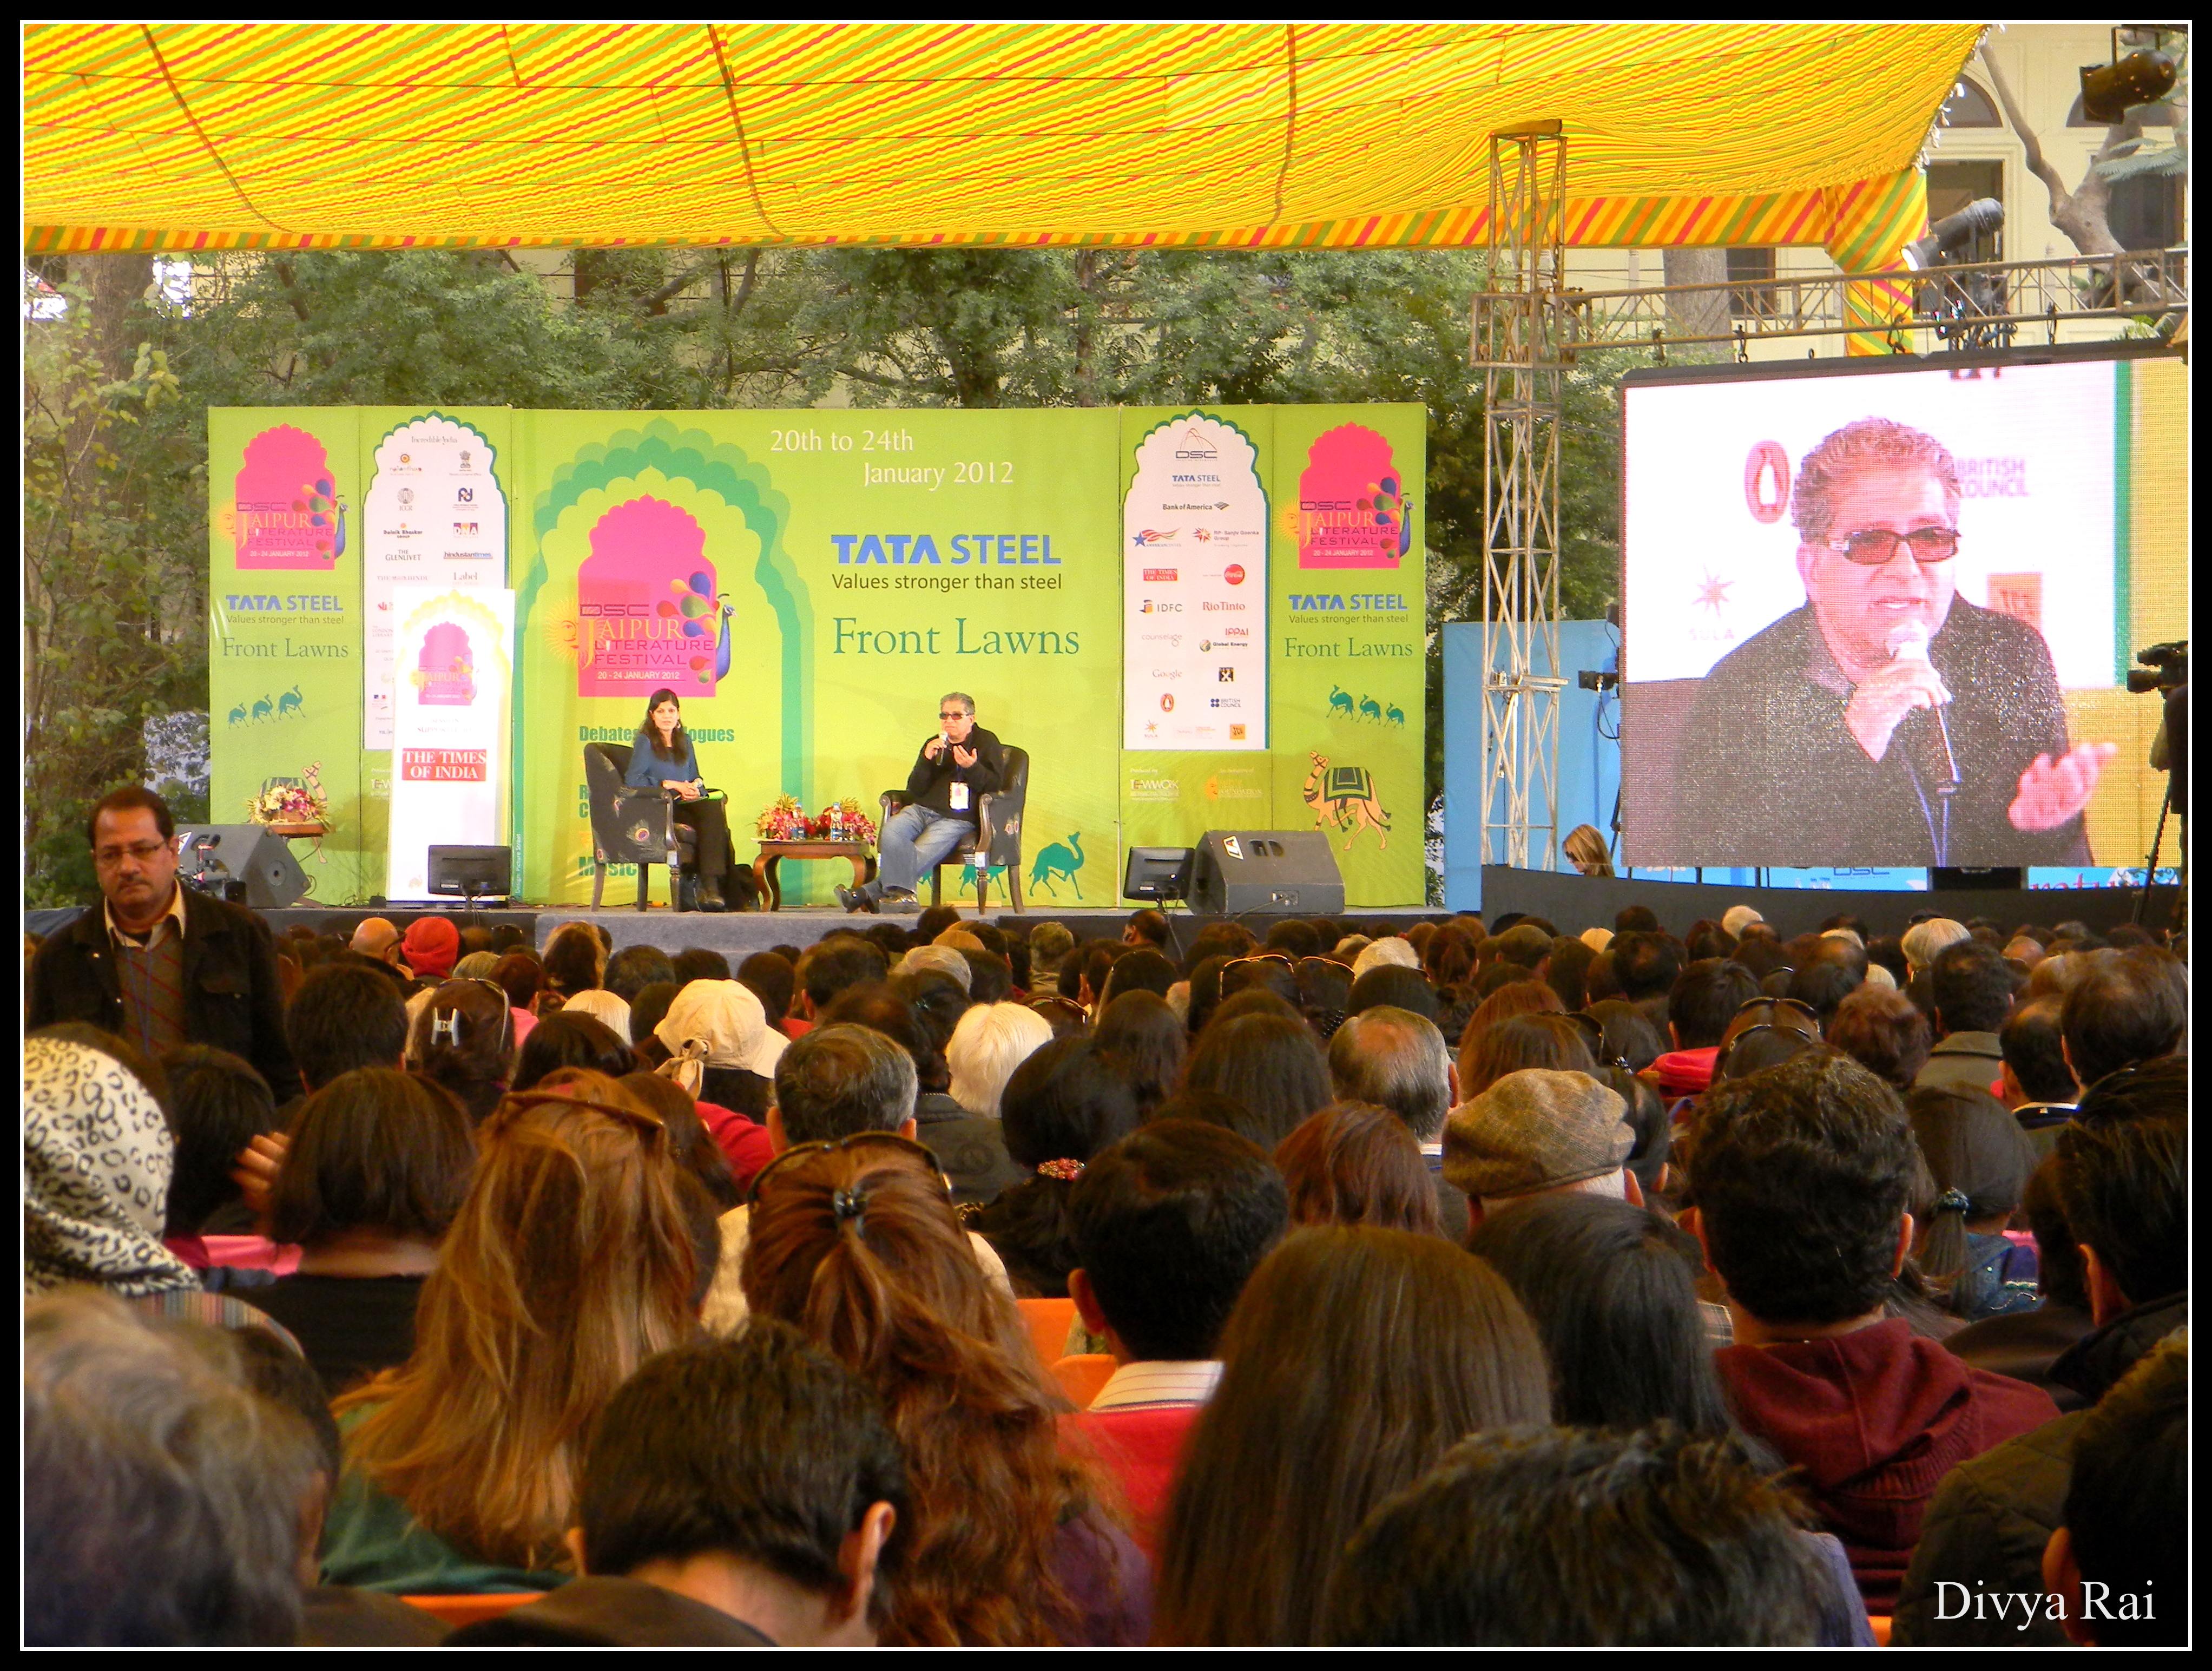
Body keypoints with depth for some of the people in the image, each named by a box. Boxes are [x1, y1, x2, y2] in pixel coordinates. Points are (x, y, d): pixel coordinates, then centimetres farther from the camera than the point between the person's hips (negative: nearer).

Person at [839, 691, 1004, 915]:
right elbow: (915, 790, 14)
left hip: (957, 819, -4)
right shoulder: (934, 745, 21)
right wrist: (926, 761, -3)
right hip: (921, 810, 4)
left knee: (921, 855, -27)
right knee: (891, 832, -30)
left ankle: (868, 894, -31)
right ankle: (902, 893, -39)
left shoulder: (986, 742, 10)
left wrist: (972, 768, -18)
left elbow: (994, 785, 1)